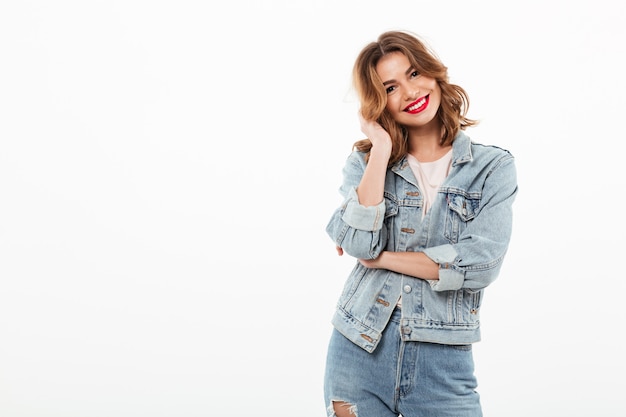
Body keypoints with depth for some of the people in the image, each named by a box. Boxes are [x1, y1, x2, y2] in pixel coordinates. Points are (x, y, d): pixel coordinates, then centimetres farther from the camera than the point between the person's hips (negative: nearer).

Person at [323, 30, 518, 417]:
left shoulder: (494, 166, -1)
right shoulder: (364, 161, 3)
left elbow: (480, 263, -14)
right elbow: (358, 243, -14)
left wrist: (381, 258, -9)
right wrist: (382, 151, -11)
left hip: (443, 361, -1)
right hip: (360, 352, 1)